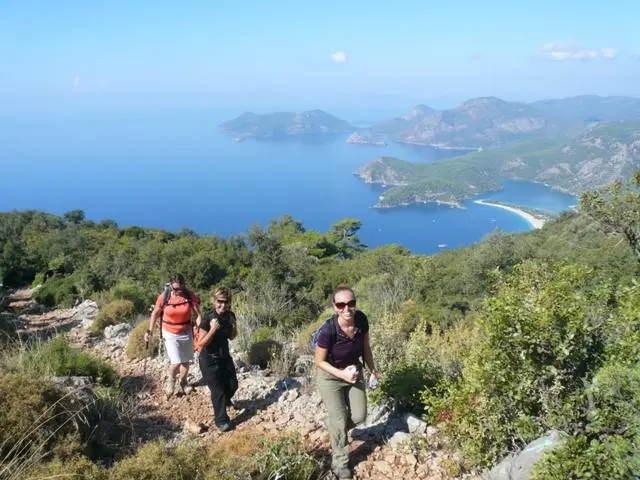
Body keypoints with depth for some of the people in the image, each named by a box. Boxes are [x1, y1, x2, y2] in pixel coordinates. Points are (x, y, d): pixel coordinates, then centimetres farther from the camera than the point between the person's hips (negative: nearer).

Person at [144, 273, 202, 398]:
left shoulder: (191, 296, -16)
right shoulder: (164, 297, -17)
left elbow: (198, 315, -12)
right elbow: (155, 313, -2)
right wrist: (150, 331, -3)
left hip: (186, 333, 2)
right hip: (170, 334, -2)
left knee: (185, 361, 15)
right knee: (176, 362, -9)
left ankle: (183, 384, 40)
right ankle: (170, 380, 23)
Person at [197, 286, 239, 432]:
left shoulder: (230, 316, -7)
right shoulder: (208, 319, -24)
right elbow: (201, 344, -21)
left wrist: (234, 327, -13)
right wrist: (213, 329, -33)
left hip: (224, 356, 6)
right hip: (209, 360, -6)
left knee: (232, 385, 17)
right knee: (218, 390, 0)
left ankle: (225, 400, 51)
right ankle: (221, 420, 18)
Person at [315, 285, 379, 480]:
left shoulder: (362, 320, -21)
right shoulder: (328, 330, -34)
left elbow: (365, 347, -1)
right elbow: (319, 361, -19)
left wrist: (373, 370, 2)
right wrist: (342, 374, -27)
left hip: (354, 370, 5)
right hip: (330, 376, -5)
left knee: (359, 416, 9)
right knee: (339, 420, 3)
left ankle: (335, 428, 42)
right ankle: (340, 464, 26)